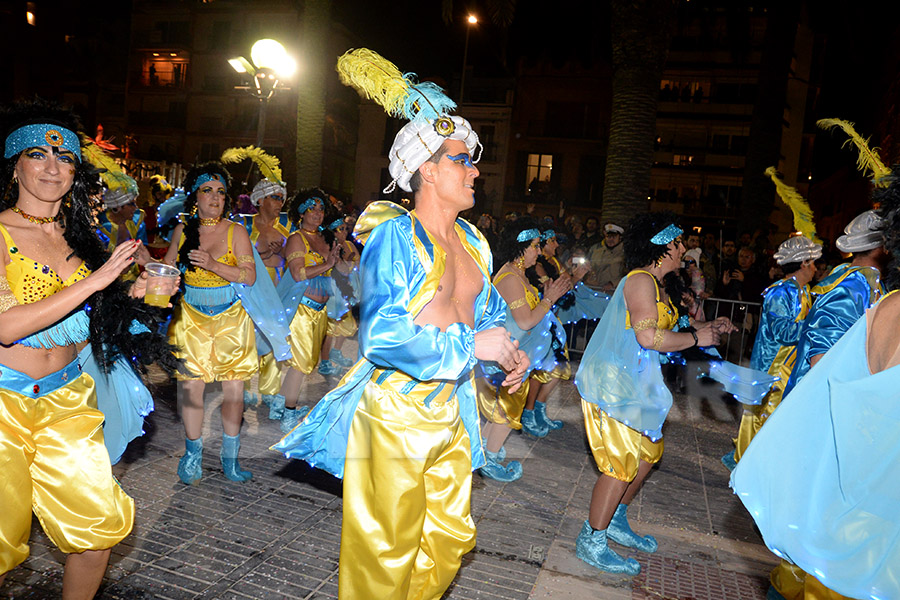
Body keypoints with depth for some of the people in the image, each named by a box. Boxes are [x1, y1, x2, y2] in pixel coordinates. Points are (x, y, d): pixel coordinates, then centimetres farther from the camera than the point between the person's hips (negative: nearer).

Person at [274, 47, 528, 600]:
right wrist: (470, 345, -21)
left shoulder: (471, 241, 8)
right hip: (396, 407, -7)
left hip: (452, 409, 8)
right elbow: (382, 334, -25)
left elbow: (488, 310, 22)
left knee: (450, 536, 20)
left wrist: (508, 354, 2)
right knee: (387, 550, 8)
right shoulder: (394, 236, -16)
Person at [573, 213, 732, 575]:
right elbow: (649, 337, -25)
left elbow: (662, 330, 17)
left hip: (633, 383, 10)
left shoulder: (655, 285, 16)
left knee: (648, 451, 17)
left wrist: (707, 327, 11)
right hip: (614, 383, -10)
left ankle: (615, 521, 33)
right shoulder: (641, 281, -17)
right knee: (622, 463, -5)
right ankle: (591, 542, 10)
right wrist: (696, 338, -13)